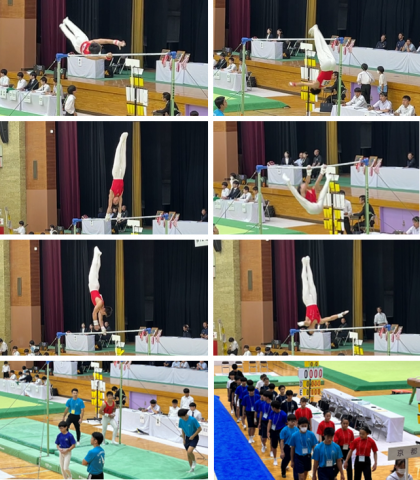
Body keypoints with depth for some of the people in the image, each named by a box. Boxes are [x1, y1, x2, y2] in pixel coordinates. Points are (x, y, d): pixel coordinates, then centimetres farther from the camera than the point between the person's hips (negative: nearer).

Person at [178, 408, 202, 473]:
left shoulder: (193, 420, -23)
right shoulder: (181, 420, -7)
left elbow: (199, 429, -15)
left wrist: (193, 436, -18)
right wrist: (183, 439, 8)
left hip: (194, 438, -6)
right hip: (187, 438, 6)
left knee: (189, 451, -23)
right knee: (188, 454, 7)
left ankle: (194, 461, 6)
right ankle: (191, 468, 24)